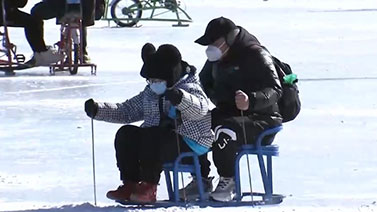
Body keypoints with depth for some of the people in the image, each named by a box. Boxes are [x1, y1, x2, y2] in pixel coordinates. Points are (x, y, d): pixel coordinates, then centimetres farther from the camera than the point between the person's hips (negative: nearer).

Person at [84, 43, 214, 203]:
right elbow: (126, 111, 24)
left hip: (191, 145, -8)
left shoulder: (189, 87, -6)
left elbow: (200, 108, -29)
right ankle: (130, 185, -12)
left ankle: (149, 188, -27)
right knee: (126, 134, -11)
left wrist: (180, 98, -49)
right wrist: (98, 110, 10)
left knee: (151, 136, -32)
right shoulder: (150, 92, 18)